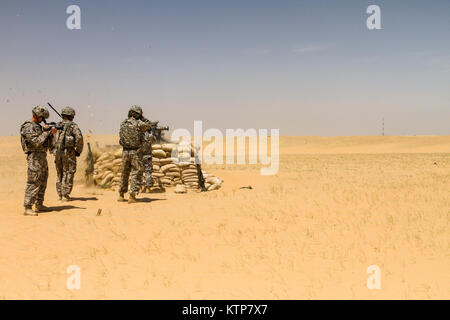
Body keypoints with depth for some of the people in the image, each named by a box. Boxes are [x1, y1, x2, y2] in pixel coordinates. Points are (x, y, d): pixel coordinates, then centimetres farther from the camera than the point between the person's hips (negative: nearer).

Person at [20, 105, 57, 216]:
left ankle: (39, 205, 22)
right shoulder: (28, 127, -11)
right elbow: (36, 142, -22)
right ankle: (28, 208, -12)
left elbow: (49, 143, 17)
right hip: (34, 156, -10)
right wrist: (46, 132, -13)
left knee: (43, 182, 13)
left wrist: (51, 133, 1)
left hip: (42, 157, 10)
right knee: (34, 183, -12)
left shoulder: (38, 127, 18)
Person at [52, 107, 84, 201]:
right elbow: (79, 138, -19)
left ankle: (60, 194, 18)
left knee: (60, 173, 16)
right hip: (69, 153, -5)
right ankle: (65, 195, -1)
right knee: (68, 174, 1)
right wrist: (78, 151, -8)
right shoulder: (73, 126, -6)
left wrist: (53, 149, 16)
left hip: (57, 152, 5)